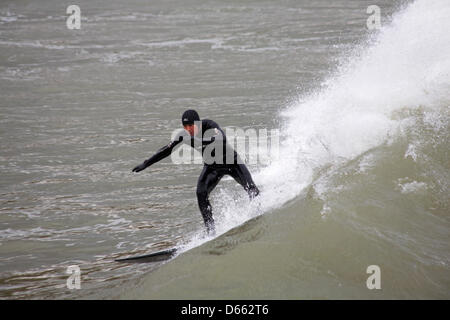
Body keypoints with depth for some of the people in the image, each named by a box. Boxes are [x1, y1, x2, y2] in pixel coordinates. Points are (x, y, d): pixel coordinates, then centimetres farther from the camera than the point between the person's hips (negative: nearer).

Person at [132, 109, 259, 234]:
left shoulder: (209, 125, -30)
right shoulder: (185, 135, -15)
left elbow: (221, 138, -50)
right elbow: (167, 150, -5)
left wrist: (199, 141, -57)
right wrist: (146, 163, -6)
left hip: (231, 161, -4)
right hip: (212, 166, 4)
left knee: (250, 187, -16)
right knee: (201, 193, -18)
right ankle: (210, 229, -12)